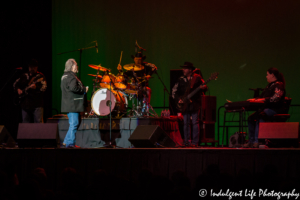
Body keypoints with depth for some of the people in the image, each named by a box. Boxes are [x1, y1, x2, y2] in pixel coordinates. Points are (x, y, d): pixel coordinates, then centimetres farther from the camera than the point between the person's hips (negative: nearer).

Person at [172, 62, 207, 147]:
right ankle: (187, 142, 6)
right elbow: (174, 91, 13)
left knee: (195, 122, -6)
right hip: (184, 104, 3)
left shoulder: (197, 78, 3)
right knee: (185, 123, 1)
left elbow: (204, 87, 3)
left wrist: (203, 88, -21)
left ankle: (195, 142, -4)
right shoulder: (181, 79, 11)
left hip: (195, 103, -3)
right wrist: (178, 99, -1)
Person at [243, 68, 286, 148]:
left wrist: (262, 100, -24)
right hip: (266, 108, 10)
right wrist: (254, 100, 8)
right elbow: (262, 97, 27)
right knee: (251, 118, -6)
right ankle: (251, 141, -9)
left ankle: (257, 141, -34)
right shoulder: (269, 86, 23)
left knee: (259, 116, -32)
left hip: (275, 109, -10)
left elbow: (275, 99, -22)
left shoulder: (279, 85, -8)